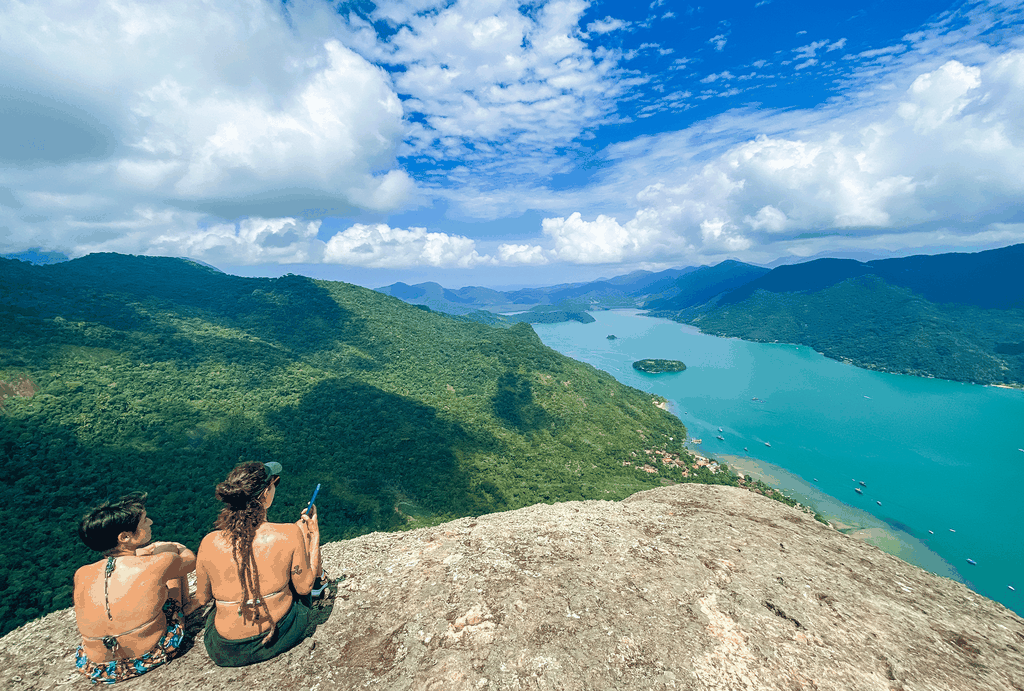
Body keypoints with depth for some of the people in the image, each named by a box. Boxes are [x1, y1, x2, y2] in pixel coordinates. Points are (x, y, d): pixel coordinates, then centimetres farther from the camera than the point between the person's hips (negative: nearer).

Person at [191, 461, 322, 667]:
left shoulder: (210, 543, -19)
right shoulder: (289, 534, -25)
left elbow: (201, 599, -1)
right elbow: (304, 587, -9)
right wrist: (313, 534, -3)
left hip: (226, 653, 2)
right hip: (283, 635, -2)